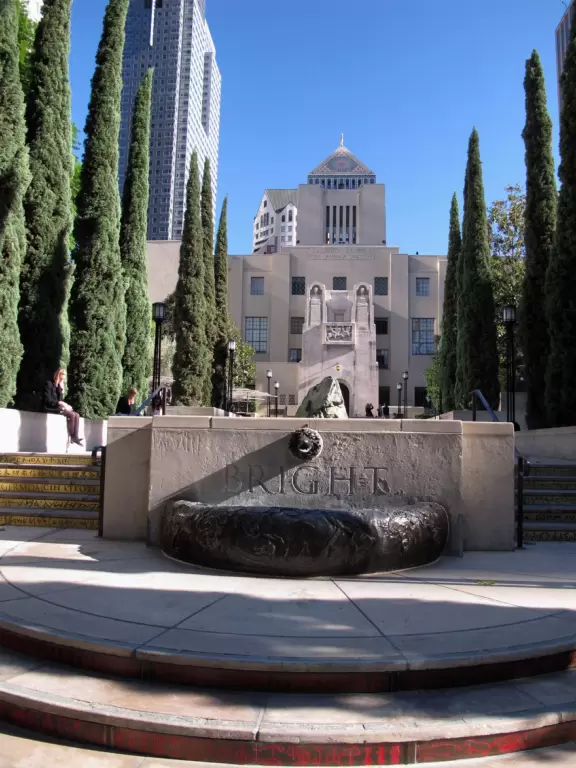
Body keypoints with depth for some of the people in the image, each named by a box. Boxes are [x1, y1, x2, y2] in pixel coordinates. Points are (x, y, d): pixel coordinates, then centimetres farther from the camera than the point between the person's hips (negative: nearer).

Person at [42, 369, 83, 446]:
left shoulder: (60, 386, 16)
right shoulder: (49, 384, -7)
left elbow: (60, 399, 11)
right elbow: (48, 400, -16)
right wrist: (61, 403, -20)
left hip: (58, 407, 8)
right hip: (50, 408, -8)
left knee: (76, 415, -13)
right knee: (71, 415, -26)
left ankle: (75, 437, -23)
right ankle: (71, 436, -18)